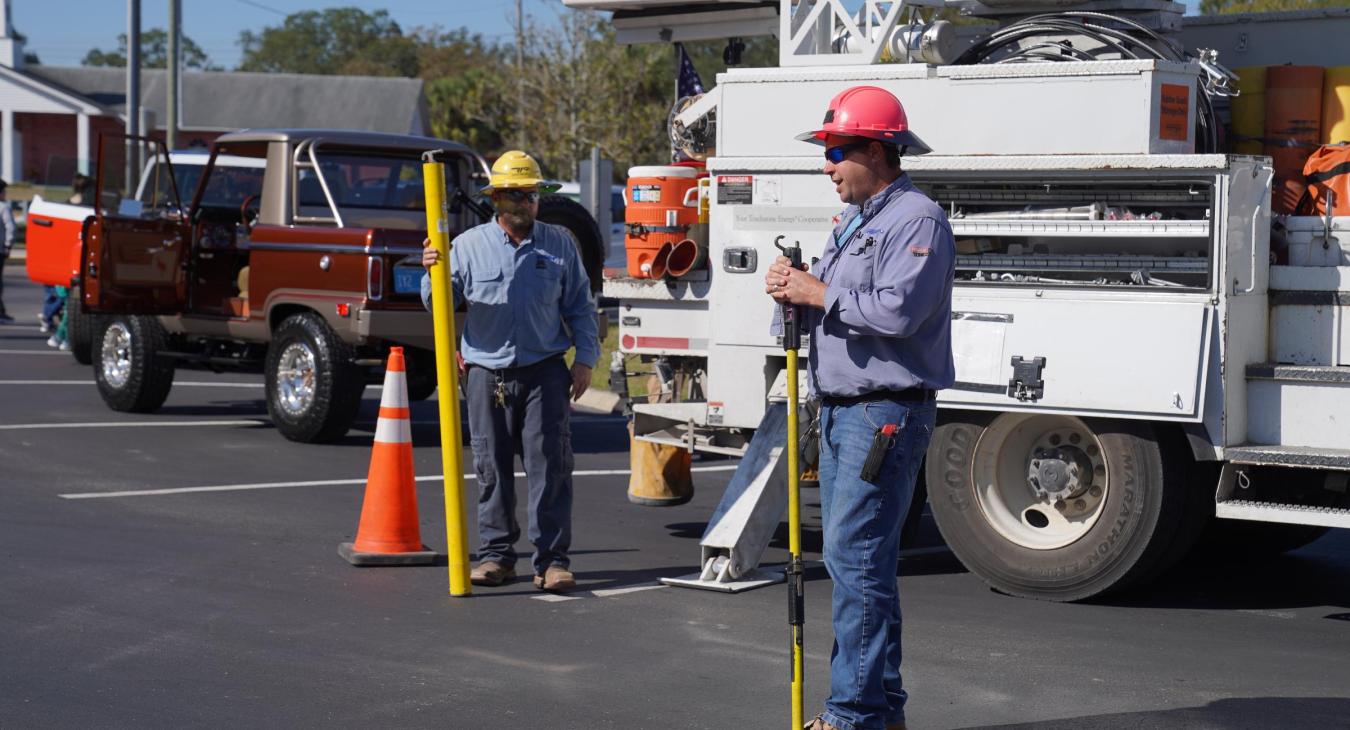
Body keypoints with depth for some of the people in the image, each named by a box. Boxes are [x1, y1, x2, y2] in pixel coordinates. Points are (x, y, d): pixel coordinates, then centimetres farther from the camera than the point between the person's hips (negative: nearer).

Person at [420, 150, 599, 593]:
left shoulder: (559, 245, 8)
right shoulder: (469, 245, 5)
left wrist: (585, 358, 3)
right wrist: (433, 273, -17)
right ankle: (496, 554, 14)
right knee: (492, 468, 5)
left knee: (549, 464, -6)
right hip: (488, 371, 0)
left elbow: (579, 305, 12)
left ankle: (552, 559, -5)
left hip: (545, 372, 0)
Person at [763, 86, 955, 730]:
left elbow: (896, 311, -24)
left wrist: (818, 295, -14)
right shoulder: (853, 220, 20)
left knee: (857, 557, -12)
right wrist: (792, 287, 1)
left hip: (886, 414, -10)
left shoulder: (917, 219, -11)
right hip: (840, 411, 10)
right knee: (851, 558, 12)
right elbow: (837, 304, 23)